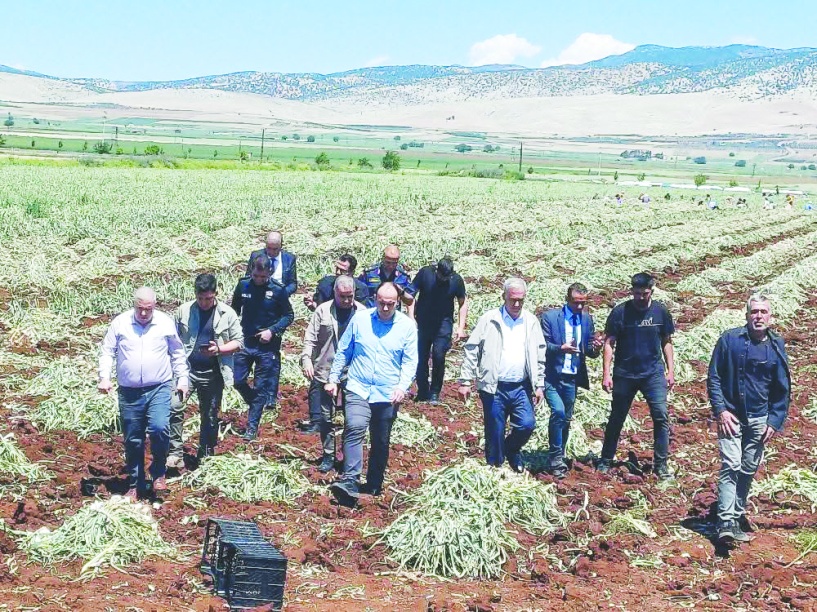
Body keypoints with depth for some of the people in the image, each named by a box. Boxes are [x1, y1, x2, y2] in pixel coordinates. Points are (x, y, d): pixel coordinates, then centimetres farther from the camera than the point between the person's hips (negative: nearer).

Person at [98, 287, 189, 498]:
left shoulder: (166, 323, 1)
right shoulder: (120, 323, 0)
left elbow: (177, 354, 11)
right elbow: (107, 352, 5)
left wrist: (182, 379, 8)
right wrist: (104, 377, -8)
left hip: (159, 389, -1)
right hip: (129, 392, 1)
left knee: (159, 428, -21)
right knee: (132, 441, 6)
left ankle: (158, 472, 2)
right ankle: (135, 485, 20)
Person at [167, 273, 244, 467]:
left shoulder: (227, 313, -1)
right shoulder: (184, 310, 1)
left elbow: (238, 342, 1)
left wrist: (219, 349, -16)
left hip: (212, 373, 0)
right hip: (186, 368, 0)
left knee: (210, 417, 11)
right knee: (174, 407, -20)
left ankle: (205, 457, 25)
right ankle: (176, 454, -15)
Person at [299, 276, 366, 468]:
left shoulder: (362, 312, 0)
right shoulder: (323, 310, -1)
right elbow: (310, 338, 1)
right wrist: (306, 359, -12)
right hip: (325, 372, 0)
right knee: (325, 416, 7)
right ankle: (328, 456, 18)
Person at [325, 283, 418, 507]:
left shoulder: (407, 326, 0)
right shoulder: (360, 319, 1)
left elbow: (410, 361, -1)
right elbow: (343, 352, 10)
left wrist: (402, 386, -16)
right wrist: (333, 379, 8)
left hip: (388, 395, 1)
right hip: (358, 389, -1)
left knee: (381, 442, 11)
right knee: (354, 429, -22)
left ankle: (374, 485, 26)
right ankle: (349, 482, -28)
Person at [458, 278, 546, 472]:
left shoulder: (531, 321, 7)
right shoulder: (489, 320, -2)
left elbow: (540, 355, 12)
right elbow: (471, 350, -1)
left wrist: (539, 385, 9)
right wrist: (465, 381, -4)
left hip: (521, 388, 2)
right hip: (494, 388, -2)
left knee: (527, 424, -10)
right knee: (495, 433, 3)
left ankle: (512, 449, 20)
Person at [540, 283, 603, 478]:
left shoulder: (587, 319, 7)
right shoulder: (550, 317, -7)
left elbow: (589, 351, 11)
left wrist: (595, 348, -13)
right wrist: (561, 348, -28)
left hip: (572, 377, 5)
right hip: (552, 376, -5)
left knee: (566, 418, 11)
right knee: (558, 412, -20)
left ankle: (558, 458, 25)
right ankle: (556, 458, -8)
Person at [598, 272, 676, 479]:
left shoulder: (660, 312, 0)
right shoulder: (620, 312, -6)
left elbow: (666, 342, 10)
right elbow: (609, 343, -3)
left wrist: (670, 370, 4)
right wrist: (606, 374, -8)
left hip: (653, 373, 1)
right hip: (624, 374, -1)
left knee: (661, 415, -10)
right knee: (616, 419, 9)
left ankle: (661, 464, -2)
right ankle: (605, 461, 23)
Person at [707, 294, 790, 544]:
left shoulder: (777, 346, 2)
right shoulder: (729, 339, -7)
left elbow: (783, 390, 8)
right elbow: (714, 378, -3)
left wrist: (774, 421, 0)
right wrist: (720, 411, -11)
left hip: (759, 419, 3)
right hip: (731, 417, -3)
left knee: (749, 470, 11)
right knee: (730, 467, -13)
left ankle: (738, 516, 26)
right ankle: (726, 522, -17)